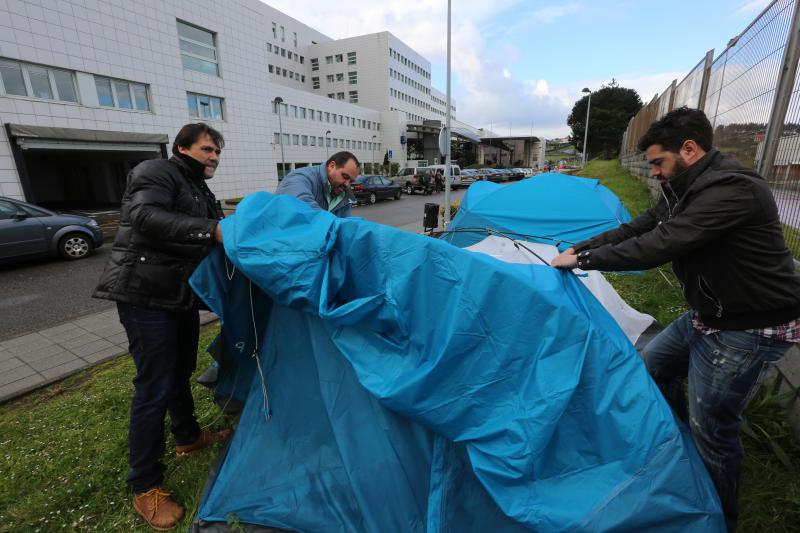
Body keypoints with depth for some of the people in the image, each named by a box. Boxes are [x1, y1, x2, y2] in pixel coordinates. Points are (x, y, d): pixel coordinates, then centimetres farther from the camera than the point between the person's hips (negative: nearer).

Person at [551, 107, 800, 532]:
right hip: (706, 315, 10)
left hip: (746, 329, -10)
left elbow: (658, 246, -33)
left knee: (712, 427, 2)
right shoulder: (684, 189, 4)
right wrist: (580, 248, 1)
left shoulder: (731, 189, -27)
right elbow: (637, 228, 9)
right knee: (653, 365, 21)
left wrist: (583, 260, -24)